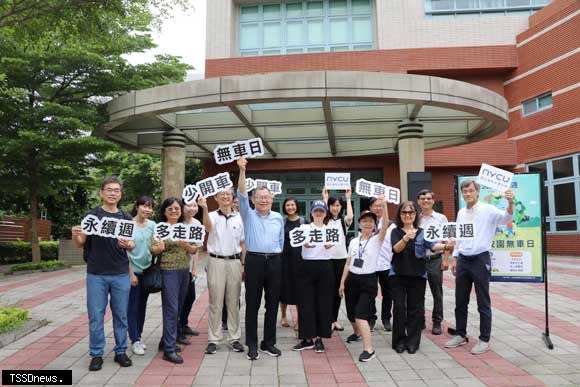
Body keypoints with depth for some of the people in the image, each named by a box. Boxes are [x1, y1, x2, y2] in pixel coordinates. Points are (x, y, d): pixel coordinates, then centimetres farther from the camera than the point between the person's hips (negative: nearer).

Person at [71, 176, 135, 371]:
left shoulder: (126, 217, 6)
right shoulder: (91, 215, 0)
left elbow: (132, 245, 7)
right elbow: (80, 244, 2)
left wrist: (127, 244, -16)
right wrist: (75, 235, -20)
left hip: (121, 274, 2)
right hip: (96, 274, -1)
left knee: (121, 314, 8)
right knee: (96, 315, 4)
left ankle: (120, 351, 21)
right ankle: (96, 354, 18)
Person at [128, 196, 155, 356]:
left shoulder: (152, 225, 2)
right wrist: (131, 273, -12)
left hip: (147, 270, 5)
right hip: (133, 270, -5)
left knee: (142, 305, 13)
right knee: (133, 306, 1)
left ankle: (138, 337, 25)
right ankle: (135, 340, 10)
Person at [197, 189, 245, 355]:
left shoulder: (239, 217, 6)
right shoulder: (212, 215, -2)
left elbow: (242, 243, 10)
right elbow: (208, 227, -27)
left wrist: (244, 264, 6)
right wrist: (204, 209, -44)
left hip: (234, 262, 2)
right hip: (216, 261, -2)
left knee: (233, 302, 10)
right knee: (215, 302, 4)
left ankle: (235, 338, 20)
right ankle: (213, 339, 13)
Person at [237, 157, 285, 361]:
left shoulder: (278, 218, 11)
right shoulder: (248, 214, 4)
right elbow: (241, 194, -9)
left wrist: (276, 255, 10)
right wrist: (242, 170, -20)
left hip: (274, 261, 3)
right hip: (254, 260, -2)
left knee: (272, 304, 8)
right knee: (252, 304, 2)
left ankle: (269, 342, 21)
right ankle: (252, 344, 13)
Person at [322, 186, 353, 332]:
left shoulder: (344, 220, 7)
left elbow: (350, 216, -15)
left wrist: (348, 199, -5)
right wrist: (325, 199, -6)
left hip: (342, 258, 2)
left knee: (338, 289, 9)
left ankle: (335, 319, 21)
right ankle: (330, 320, 8)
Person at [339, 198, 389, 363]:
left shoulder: (377, 239, -6)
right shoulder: (353, 242, 6)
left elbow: (385, 226, -26)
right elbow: (348, 263, 10)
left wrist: (384, 205, -36)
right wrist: (342, 282, 8)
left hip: (368, 280, -5)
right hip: (352, 279, 5)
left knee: (361, 314, -16)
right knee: (351, 313, 17)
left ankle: (368, 349, -9)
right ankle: (357, 332, 48)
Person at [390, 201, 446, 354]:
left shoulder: (423, 232, 2)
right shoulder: (395, 232, 1)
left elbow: (433, 245, -14)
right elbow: (396, 249, -16)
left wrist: (445, 246, -36)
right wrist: (405, 238, -36)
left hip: (418, 276, 1)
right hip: (398, 275, 0)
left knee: (415, 309, 4)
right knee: (399, 307, 0)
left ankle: (412, 342, 16)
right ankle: (399, 340, 14)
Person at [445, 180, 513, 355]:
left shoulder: (488, 209, -7)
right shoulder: (461, 213, 11)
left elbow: (506, 218, -24)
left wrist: (510, 203, -44)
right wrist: (454, 258, 14)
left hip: (480, 259, -6)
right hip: (463, 260, 6)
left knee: (483, 303, 4)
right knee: (460, 301, 13)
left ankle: (484, 340, 15)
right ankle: (460, 335, 25)